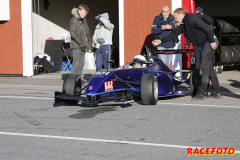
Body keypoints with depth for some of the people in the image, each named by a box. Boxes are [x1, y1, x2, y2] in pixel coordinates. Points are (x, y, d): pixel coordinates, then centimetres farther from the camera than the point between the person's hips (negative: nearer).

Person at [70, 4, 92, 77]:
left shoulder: (83, 20, 15)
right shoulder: (74, 19, -9)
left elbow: (87, 32, 20)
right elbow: (73, 33, -18)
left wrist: (89, 43, 9)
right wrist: (81, 43, -19)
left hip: (83, 47, 8)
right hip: (76, 46, -8)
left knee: (81, 64, 9)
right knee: (76, 64, -11)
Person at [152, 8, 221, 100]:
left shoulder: (191, 18, -15)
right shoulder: (183, 25, 16)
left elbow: (206, 27, -20)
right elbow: (174, 35, 20)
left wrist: (212, 41, -21)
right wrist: (161, 41, 16)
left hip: (210, 43, -10)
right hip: (204, 45, 10)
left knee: (204, 69, -10)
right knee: (209, 68, 11)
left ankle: (201, 93, -9)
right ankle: (216, 93, 15)